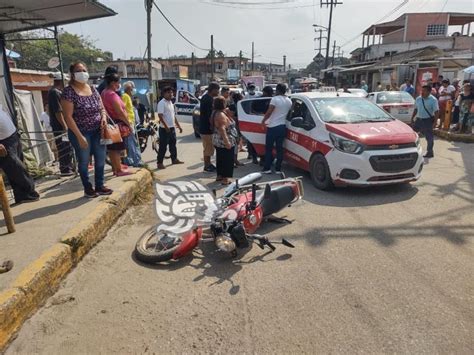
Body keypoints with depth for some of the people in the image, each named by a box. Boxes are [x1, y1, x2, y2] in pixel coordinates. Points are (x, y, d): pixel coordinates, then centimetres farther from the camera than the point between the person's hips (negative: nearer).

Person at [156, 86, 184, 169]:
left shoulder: (170, 102, 15)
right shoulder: (161, 103, -11)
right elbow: (160, 116, -20)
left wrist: (179, 126, 19)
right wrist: (166, 126, -27)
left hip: (172, 128, 8)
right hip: (164, 129, -8)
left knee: (173, 144, 16)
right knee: (163, 146, -4)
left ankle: (174, 159, 29)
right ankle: (159, 162, 3)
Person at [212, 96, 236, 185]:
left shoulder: (215, 113, 10)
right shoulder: (221, 115, -21)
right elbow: (222, 129, -30)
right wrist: (227, 141, -33)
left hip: (218, 141, 10)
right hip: (224, 142, -10)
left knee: (220, 158, 18)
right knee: (228, 160, -3)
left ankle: (219, 175, 27)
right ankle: (225, 178, -1)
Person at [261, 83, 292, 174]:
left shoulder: (275, 99, -11)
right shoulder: (289, 101, 10)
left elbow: (269, 112, -13)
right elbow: (289, 113, 11)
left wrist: (263, 121, -1)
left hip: (273, 126, -6)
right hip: (282, 126, 6)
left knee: (269, 148, 2)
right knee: (279, 148, 8)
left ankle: (267, 168, 3)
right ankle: (278, 169, 9)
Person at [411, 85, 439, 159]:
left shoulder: (433, 100, -10)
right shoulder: (418, 99, 6)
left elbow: (436, 112, -12)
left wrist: (434, 123, -18)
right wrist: (412, 118, 11)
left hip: (428, 120, -5)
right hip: (419, 119, 5)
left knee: (429, 137, 3)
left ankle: (430, 152, 16)